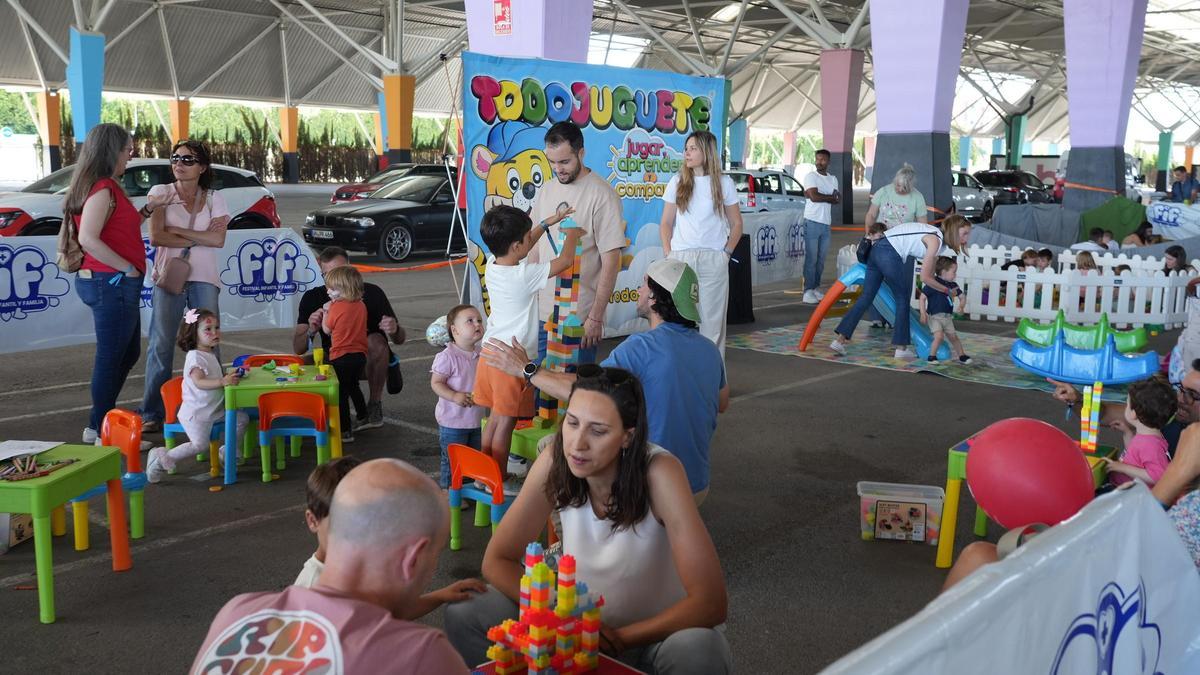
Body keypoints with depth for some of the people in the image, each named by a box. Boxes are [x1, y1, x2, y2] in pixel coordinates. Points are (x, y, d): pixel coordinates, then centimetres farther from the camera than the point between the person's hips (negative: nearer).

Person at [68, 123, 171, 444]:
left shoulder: (107, 188, 15)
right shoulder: (102, 189, -15)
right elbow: (88, 238, -25)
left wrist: (148, 208, 18)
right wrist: (128, 268, -20)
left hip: (115, 283, 11)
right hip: (111, 283, -11)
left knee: (128, 354, 19)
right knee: (111, 357, -2)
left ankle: (101, 422, 27)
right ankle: (99, 428, 8)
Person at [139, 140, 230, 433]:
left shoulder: (214, 199, 9)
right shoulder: (160, 193, 5)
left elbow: (218, 240, -6)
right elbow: (156, 237, -7)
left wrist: (177, 231, -9)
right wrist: (199, 238, -6)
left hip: (204, 279, 1)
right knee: (161, 345, -1)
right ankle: (152, 413, 5)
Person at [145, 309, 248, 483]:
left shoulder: (210, 355, 13)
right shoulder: (194, 356, -16)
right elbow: (199, 382, -29)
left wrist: (230, 376, 11)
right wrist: (222, 382, -40)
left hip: (215, 408, 9)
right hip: (197, 411, -9)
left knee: (242, 418, 4)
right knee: (200, 445, -17)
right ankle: (162, 458, -2)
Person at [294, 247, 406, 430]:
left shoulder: (371, 293, -14)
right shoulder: (312, 298, -9)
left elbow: (400, 339, -9)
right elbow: (298, 349, -10)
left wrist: (395, 330, -34)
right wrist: (311, 331, -32)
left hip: (369, 360, -2)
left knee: (376, 341, -33)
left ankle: (374, 405, -18)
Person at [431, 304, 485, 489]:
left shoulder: (481, 355, 2)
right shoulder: (447, 357, -18)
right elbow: (436, 383, -17)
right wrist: (455, 396, -28)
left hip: (476, 419, 7)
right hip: (452, 420, -7)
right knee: (451, 460, 4)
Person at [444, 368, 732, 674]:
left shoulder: (658, 473, -29)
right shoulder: (555, 461, -18)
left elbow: (710, 601, -30)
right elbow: (497, 561, -11)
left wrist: (622, 637, -26)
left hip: (656, 632, -3)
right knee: (463, 617, -14)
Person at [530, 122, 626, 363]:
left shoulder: (602, 194, -12)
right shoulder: (546, 190, 9)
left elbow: (611, 261, -13)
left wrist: (596, 317, -15)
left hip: (579, 317, -6)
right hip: (541, 312, 6)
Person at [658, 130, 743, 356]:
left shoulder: (724, 183, 6)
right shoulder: (677, 181, 8)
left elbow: (736, 224, 11)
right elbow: (666, 223, 12)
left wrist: (726, 252, 0)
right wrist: (668, 253, 0)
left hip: (713, 260, -1)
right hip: (681, 258, 1)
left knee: (711, 319, 0)